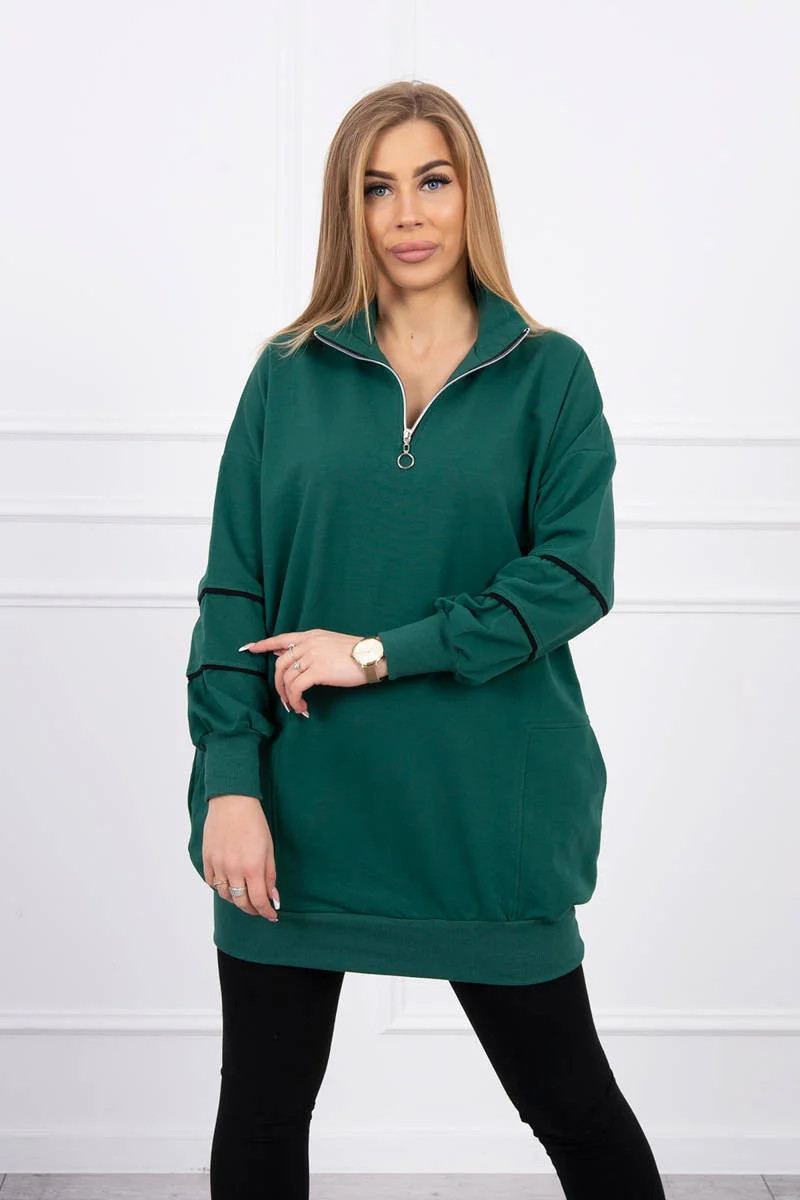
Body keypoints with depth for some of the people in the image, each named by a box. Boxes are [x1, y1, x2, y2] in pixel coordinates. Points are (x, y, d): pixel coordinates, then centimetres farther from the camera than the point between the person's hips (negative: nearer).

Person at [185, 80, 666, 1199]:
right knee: (261, 1110, 11)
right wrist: (230, 780, -10)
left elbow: (574, 575, -9)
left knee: (571, 1102, 10)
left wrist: (381, 653, -15)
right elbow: (234, 591, 0)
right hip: (302, 803, 2)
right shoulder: (290, 375, 5)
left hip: (486, 802, -1)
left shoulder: (549, 374, 2)